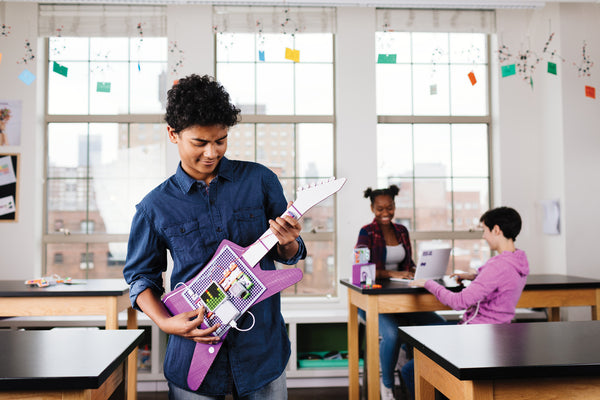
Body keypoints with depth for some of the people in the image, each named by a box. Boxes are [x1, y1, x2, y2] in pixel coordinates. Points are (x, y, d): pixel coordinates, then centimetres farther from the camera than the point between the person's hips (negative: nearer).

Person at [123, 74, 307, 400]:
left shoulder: (260, 180, -2)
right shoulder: (155, 207, -3)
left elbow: (287, 255, 6)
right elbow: (140, 275, 7)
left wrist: (288, 243, -17)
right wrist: (165, 322, -9)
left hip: (262, 345, 1)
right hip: (193, 355, 0)